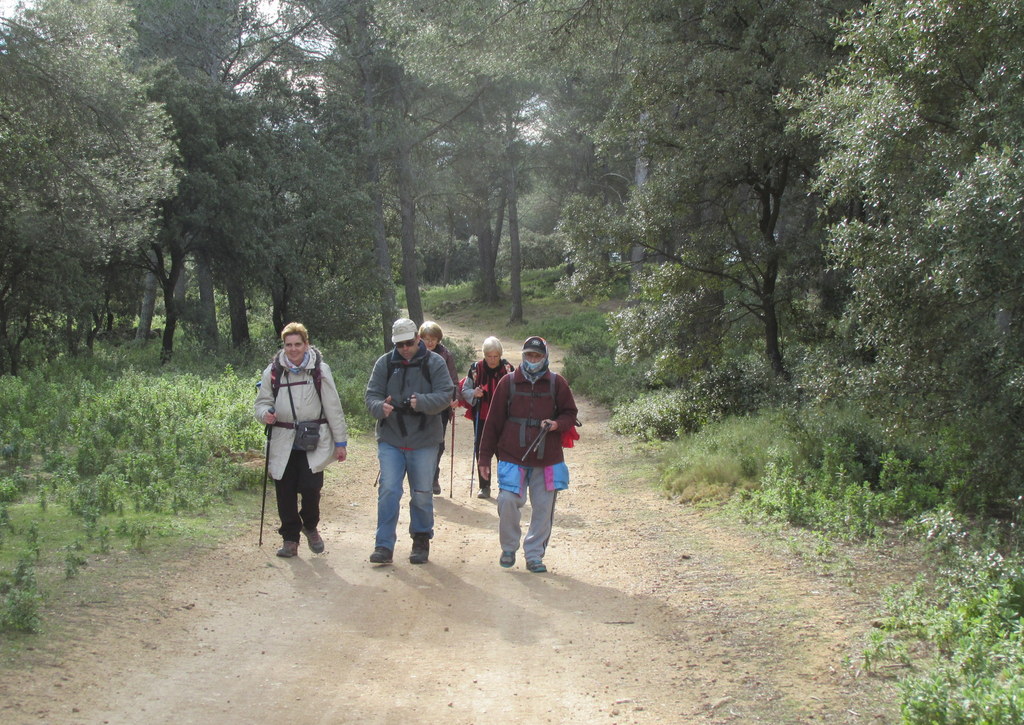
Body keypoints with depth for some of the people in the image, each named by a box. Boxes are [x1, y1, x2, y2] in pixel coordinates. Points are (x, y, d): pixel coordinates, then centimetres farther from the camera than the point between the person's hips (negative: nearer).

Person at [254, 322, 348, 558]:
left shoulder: (320, 370, 0)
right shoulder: (273, 371, 4)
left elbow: (333, 408, 3)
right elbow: (262, 402, 12)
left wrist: (340, 441, 2)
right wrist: (265, 413, -13)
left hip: (314, 441, -2)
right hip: (283, 443, 2)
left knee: (310, 487, -11)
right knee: (285, 492, 5)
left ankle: (310, 527, 18)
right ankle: (290, 538, 21)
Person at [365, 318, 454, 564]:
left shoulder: (434, 362, -3)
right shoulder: (384, 363, 3)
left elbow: (445, 395, -10)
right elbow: (371, 395, 0)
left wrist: (421, 402, -28)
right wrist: (381, 407, -23)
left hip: (424, 441, -1)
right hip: (390, 440, 1)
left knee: (422, 494, 8)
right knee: (388, 491, -5)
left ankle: (422, 541, 24)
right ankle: (384, 545, 0)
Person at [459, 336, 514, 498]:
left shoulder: (508, 369, -2)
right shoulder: (476, 368, -1)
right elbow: (465, 391, 7)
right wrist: (474, 393, -14)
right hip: (481, 417, 1)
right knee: (481, 450, 5)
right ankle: (484, 486, 16)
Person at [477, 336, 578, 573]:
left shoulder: (557, 383, 5)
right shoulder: (508, 382, 3)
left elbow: (570, 414, 12)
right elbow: (493, 421, 6)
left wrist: (557, 424, -12)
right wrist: (485, 457, 5)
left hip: (547, 459, 1)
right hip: (513, 456, -1)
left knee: (544, 508, 3)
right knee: (508, 501, -10)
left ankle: (534, 554, 18)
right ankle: (509, 549, 13)